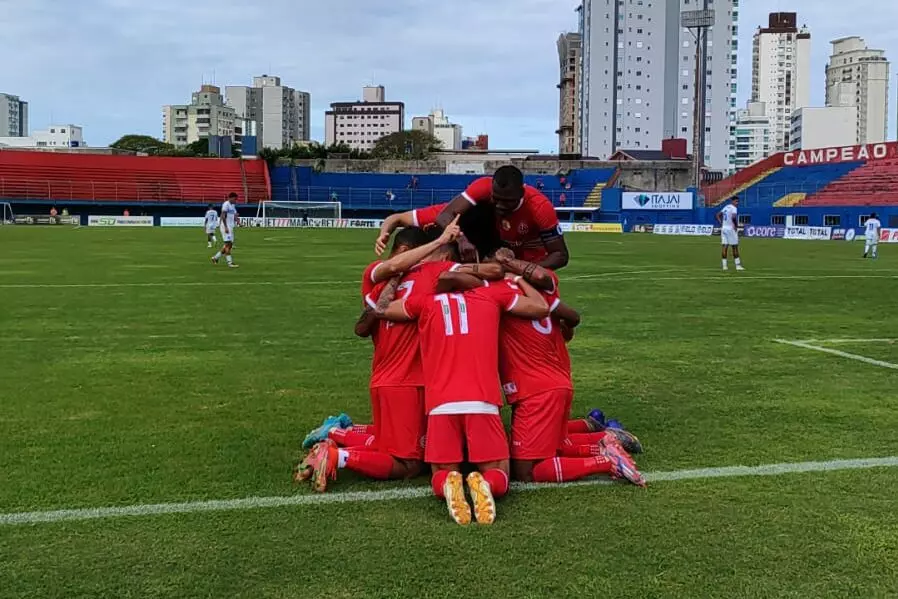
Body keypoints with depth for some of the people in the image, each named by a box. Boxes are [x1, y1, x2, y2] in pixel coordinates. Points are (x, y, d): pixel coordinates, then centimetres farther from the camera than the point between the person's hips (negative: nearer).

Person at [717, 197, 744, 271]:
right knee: (735, 247, 0)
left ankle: (724, 265, 1)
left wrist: (721, 223, 14)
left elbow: (718, 215, 20)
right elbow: (733, 217, -29)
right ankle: (738, 265, 4)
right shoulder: (734, 208, -11)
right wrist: (736, 225, -16)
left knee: (724, 247, 2)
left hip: (724, 228, 7)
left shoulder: (726, 207, 14)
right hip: (731, 229, -7)